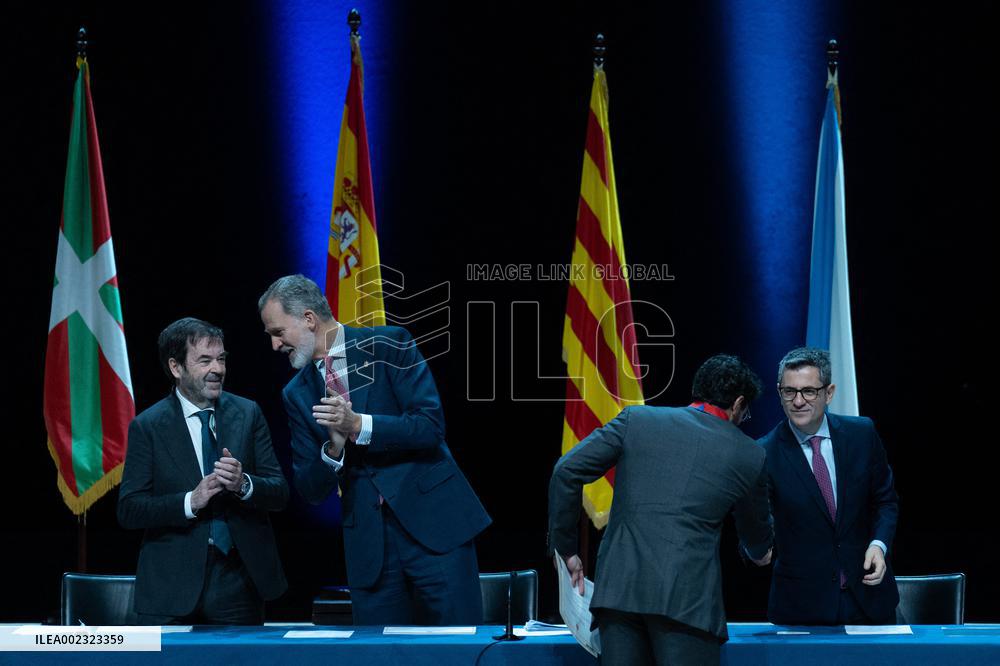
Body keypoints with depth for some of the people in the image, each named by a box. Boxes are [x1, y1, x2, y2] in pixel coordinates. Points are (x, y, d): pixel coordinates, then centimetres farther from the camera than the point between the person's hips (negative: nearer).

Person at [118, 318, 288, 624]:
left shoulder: (247, 414, 5)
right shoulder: (147, 426, -2)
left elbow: (279, 492, 4)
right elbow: (129, 510, -7)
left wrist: (244, 484, -18)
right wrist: (191, 501, -20)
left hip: (239, 584, 2)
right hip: (172, 588, -2)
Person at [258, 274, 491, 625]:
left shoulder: (389, 345, -1)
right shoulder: (298, 395, 11)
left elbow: (430, 426, -11)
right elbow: (311, 490, 8)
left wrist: (358, 425, -20)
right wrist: (334, 448, -11)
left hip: (433, 521, -4)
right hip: (368, 540, 4)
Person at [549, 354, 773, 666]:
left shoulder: (637, 419, 11)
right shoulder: (749, 455, 11)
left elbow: (566, 471, 4)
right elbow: (756, 533, 28)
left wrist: (565, 548, 13)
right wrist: (759, 553, 53)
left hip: (619, 587, 2)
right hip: (687, 597, -2)